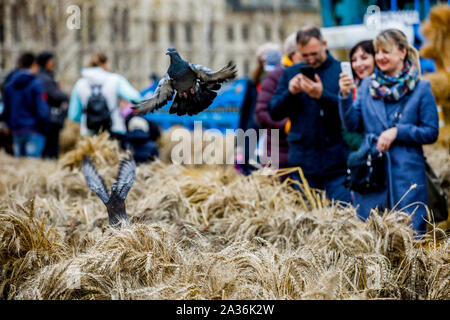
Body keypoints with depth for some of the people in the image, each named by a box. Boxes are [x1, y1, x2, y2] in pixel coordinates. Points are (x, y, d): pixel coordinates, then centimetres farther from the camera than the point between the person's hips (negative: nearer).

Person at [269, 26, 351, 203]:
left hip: (336, 164, -3)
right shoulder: (290, 74, 13)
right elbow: (274, 112, 9)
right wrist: (290, 93, -9)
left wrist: (322, 95, -26)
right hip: (303, 162, 3)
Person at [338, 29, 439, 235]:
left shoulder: (421, 89, 0)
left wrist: (397, 132, -13)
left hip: (407, 175, -3)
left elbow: (431, 133, -1)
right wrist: (345, 95, -11)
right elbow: (351, 125, 4)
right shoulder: (367, 85, 9)